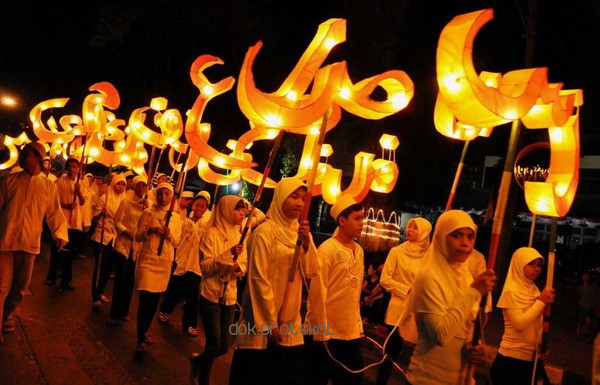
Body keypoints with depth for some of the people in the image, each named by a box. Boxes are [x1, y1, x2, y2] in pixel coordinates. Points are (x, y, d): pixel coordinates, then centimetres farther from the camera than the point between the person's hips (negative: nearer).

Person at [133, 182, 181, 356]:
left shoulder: (176, 218, 5)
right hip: (147, 259, -3)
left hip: (165, 262, 3)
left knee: (155, 299, 12)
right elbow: (137, 237, -1)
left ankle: (145, 331, 32)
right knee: (145, 299, -10)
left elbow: (176, 243, 5)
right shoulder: (148, 213, -2)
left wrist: (169, 234, -14)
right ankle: (141, 341, -3)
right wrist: (150, 230, -20)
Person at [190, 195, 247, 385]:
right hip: (211, 295, -5)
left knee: (224, 346, 8)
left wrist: (238, 267, -14)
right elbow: (206, 266, -17)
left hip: (229, 296, 5)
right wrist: (229, 254, -29)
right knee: (215, 344, -4)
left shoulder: (240, 235, 6)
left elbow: (244, 266, 9)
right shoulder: (212, 233, -11)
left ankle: (198, 360, 39)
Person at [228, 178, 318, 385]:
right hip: (265, 318, -6)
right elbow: (258, 278, -16)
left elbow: (311, 271, 0)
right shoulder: (266, 231, -14)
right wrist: (270, 322, -15)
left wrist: (307, 242, -17)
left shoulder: (300, 231, 6)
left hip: (290, 322, 6)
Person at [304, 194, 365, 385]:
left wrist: (358, 324, 11)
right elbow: (318, 292, -15)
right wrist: (321, 332, -14)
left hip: (351, 331, 6)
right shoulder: (327, 249, -13)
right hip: (326, 331, -6)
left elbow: (356, 289, 11)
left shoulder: (359, 251, 6)